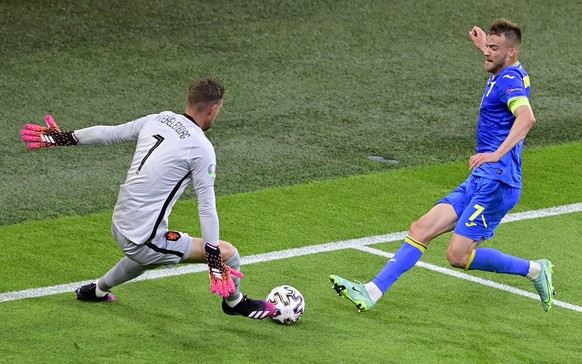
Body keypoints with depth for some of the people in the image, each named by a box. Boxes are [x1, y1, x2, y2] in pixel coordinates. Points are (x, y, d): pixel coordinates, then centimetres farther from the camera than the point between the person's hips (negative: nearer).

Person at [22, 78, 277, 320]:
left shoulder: (158, 120, 3)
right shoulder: (201, 148, -17)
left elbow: (109, 133, 14)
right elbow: (206, 207, -18)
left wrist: (67, 138, 28)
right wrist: (214, 257, -15)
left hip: (119, 227, 8)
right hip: (144, 242, -8)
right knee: (228, 253, -2)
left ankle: (97, 290, 59)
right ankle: (235, 302, 27)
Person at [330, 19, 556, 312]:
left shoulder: (509, 80, -14)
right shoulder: (510, 75, 15)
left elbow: (526, 117, -35)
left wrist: (497, 154, -40)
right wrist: (483, 46, 39)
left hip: (496, 181, -10)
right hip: (480, 181, 10)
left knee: (458, 255, -13)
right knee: (421, 229, 1)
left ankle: (535, 270, 3)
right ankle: (371, 293, -2)